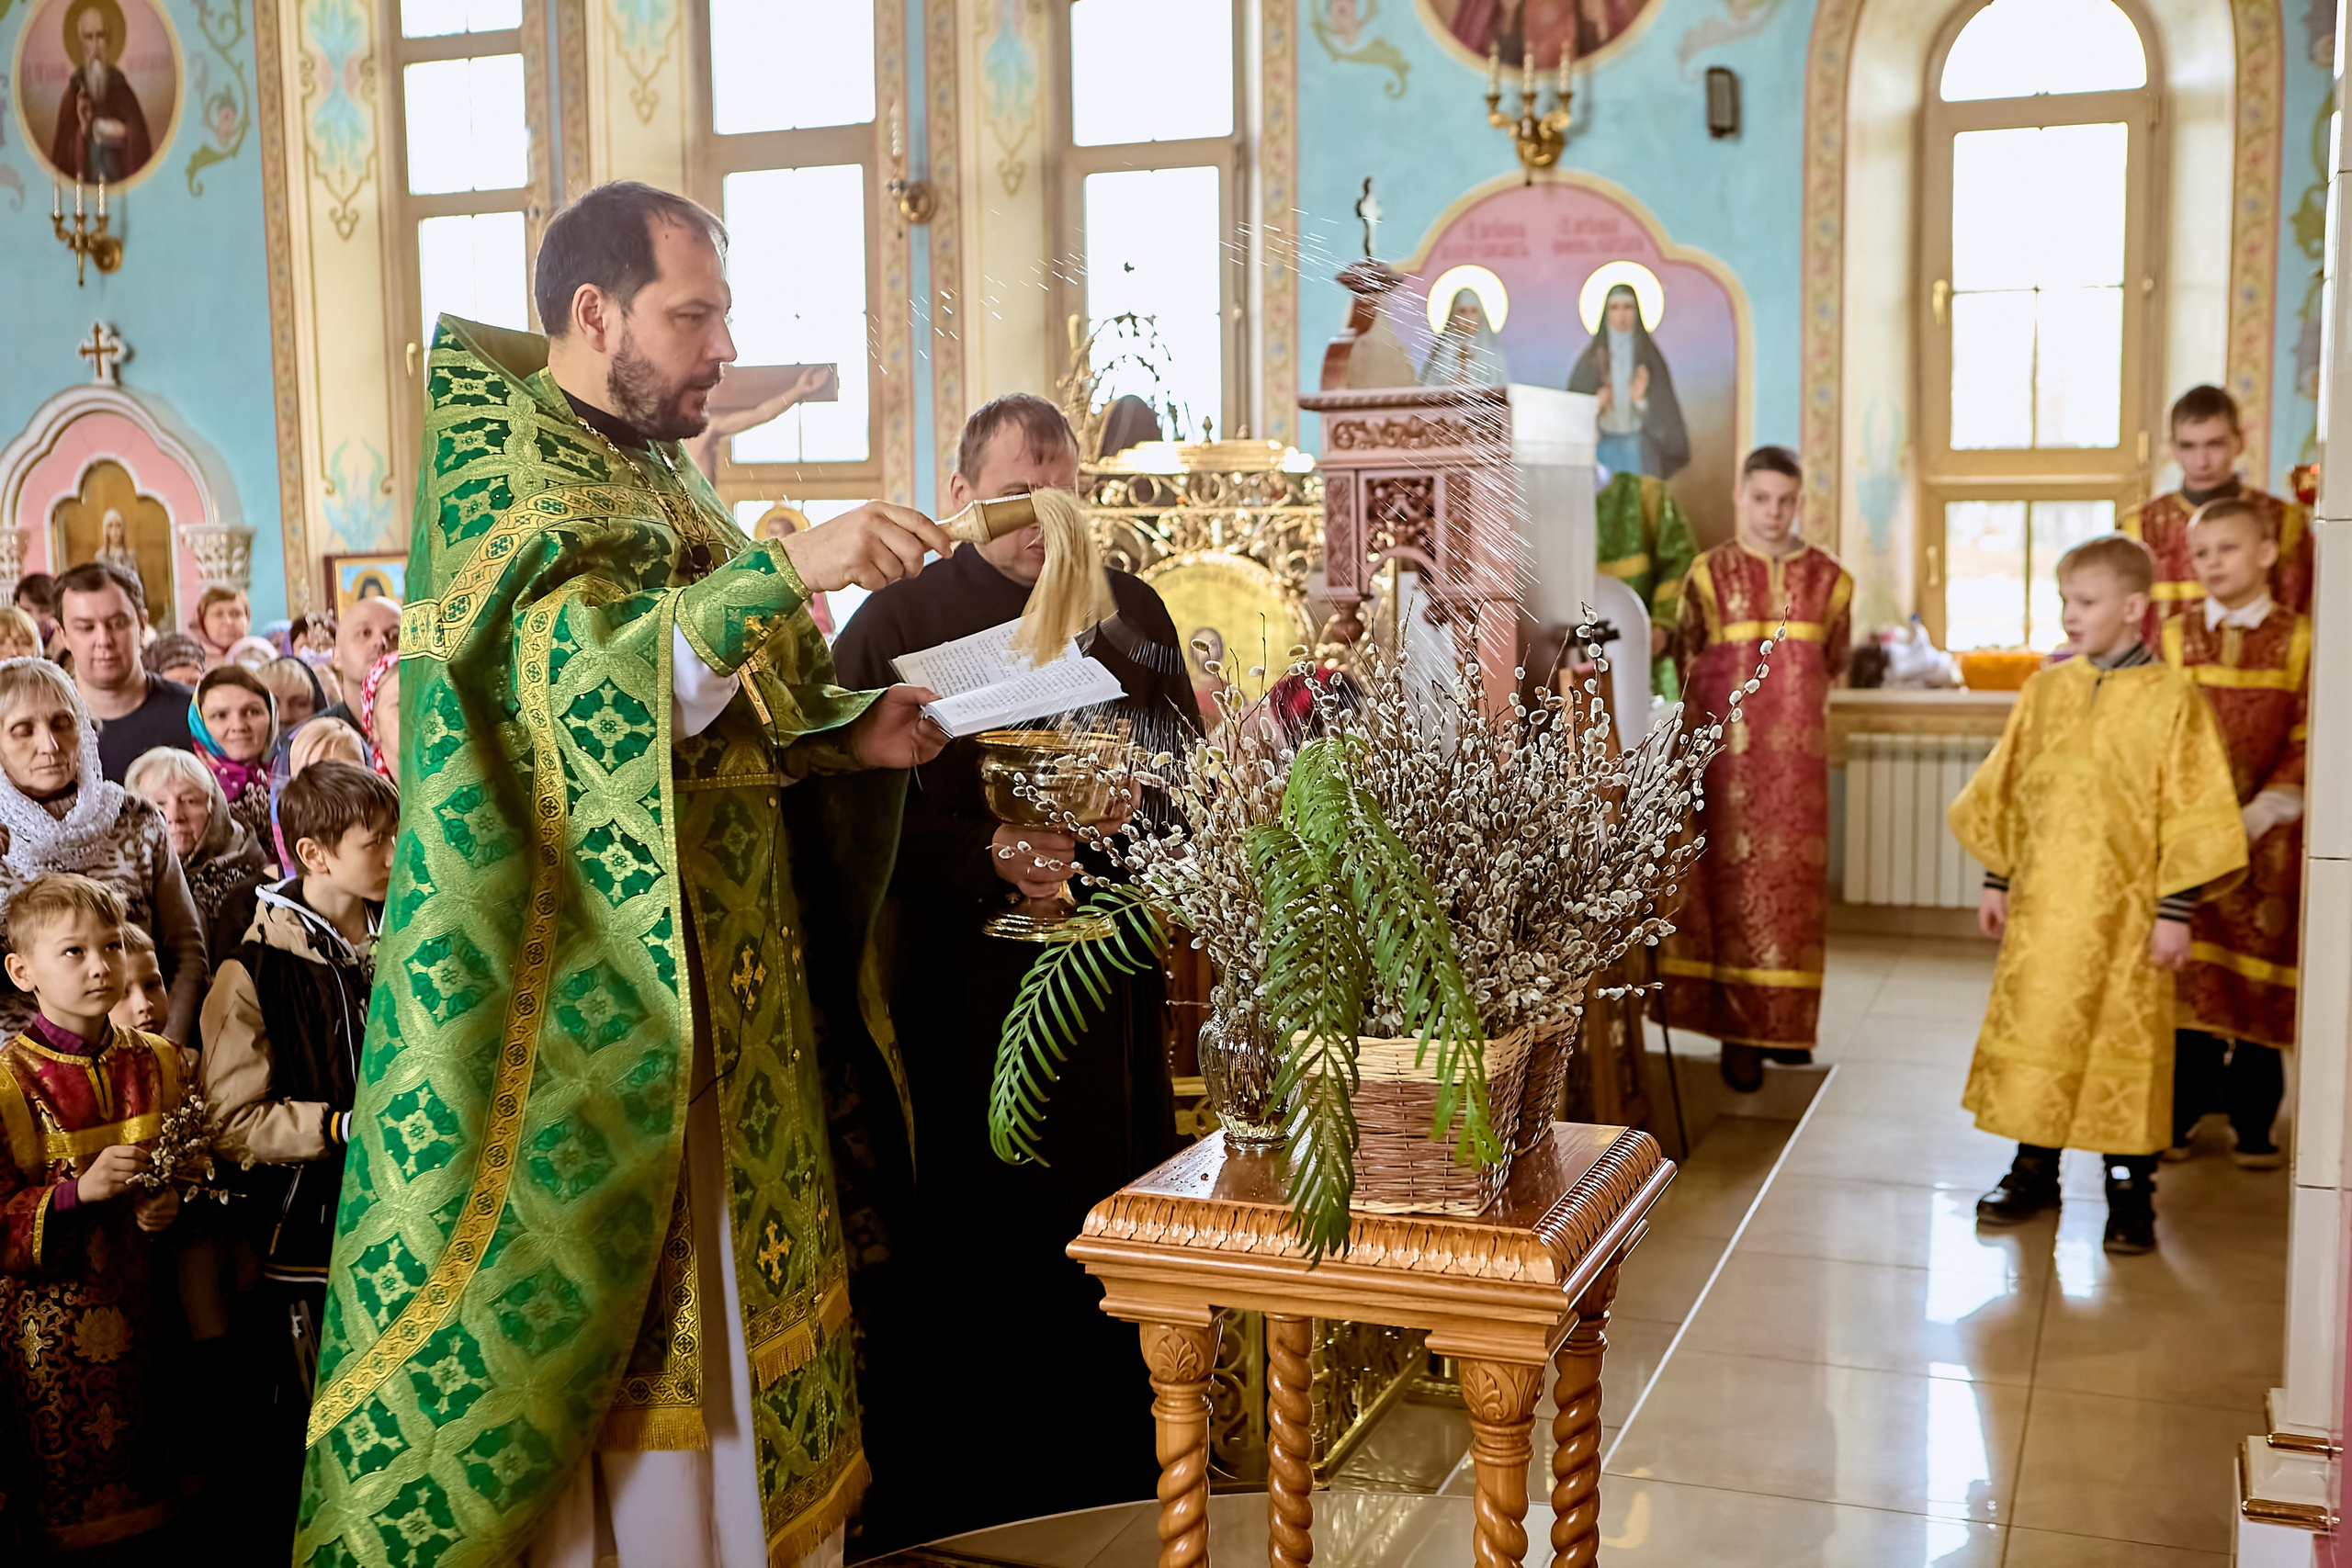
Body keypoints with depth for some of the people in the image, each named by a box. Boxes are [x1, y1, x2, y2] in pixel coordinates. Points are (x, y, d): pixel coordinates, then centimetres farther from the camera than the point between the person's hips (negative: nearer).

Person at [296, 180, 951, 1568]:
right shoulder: (499, 465, -8)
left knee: (710, 1308, 12)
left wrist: (848, 738, 0)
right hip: (580, 989, -7)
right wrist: (789, 573, -29)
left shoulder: (665, 476, 15)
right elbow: (577, 677, -24)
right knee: (594, 1324, -1)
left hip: (717, 992, 8)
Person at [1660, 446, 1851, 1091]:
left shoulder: (1829, 579, 5)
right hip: (1728, 753, -2)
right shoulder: (1709, 574, -1)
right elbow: (1686, 663, 3)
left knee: (1794, 879, 5)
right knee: (1734, 879, -3)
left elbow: (1833, 665, 14)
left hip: (1797, 753, 2)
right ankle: (1740, 1031, 2)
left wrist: (1787, 704, 8)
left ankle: (1783, 1021, 17)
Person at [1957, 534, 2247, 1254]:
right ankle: (2034, 1168, 25)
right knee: (2032, 1030, 9)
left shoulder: (2171, 698, -7)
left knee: (2124, 1040, 3)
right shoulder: (2045, 690, 6)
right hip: (2041, 903, 4)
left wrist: (2176, 910, -9)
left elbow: (2191, 814, -7)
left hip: (2123, 908, -4)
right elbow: (2007, 793, 12)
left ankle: (2130, 1193, 16)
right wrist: (1996, 880, 11)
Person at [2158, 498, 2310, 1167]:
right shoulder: (2174, 637, 5)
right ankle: (2180, 1117, 13)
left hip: (2267, 836, -1)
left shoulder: (2299, 640, 0)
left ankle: (2254, 1124, 14)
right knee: (2189, 979, 3)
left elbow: (2310, 743, -3)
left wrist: (2259, 815, -13)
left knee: (2261, 979, 4)